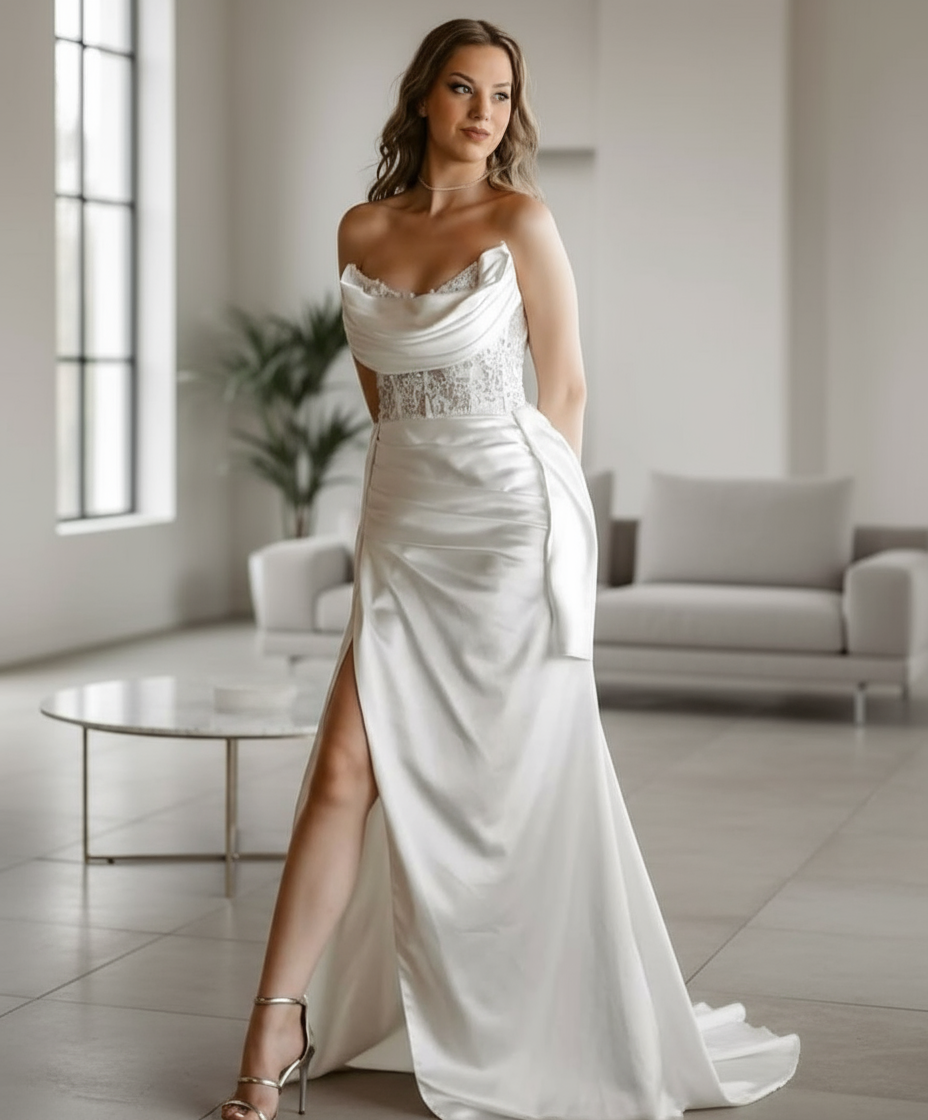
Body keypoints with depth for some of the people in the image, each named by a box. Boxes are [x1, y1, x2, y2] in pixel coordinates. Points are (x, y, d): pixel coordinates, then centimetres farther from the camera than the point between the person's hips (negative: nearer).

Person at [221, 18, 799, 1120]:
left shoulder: (522, 221, -3)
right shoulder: (361, 230, 9)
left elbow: (564, 387, 1)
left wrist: (540, 517, 4)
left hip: (511, 515, -4)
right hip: (402, 520, 4)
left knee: (526, 782, 3)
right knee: (347, 769, -3)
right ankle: (278, 1026, 3)